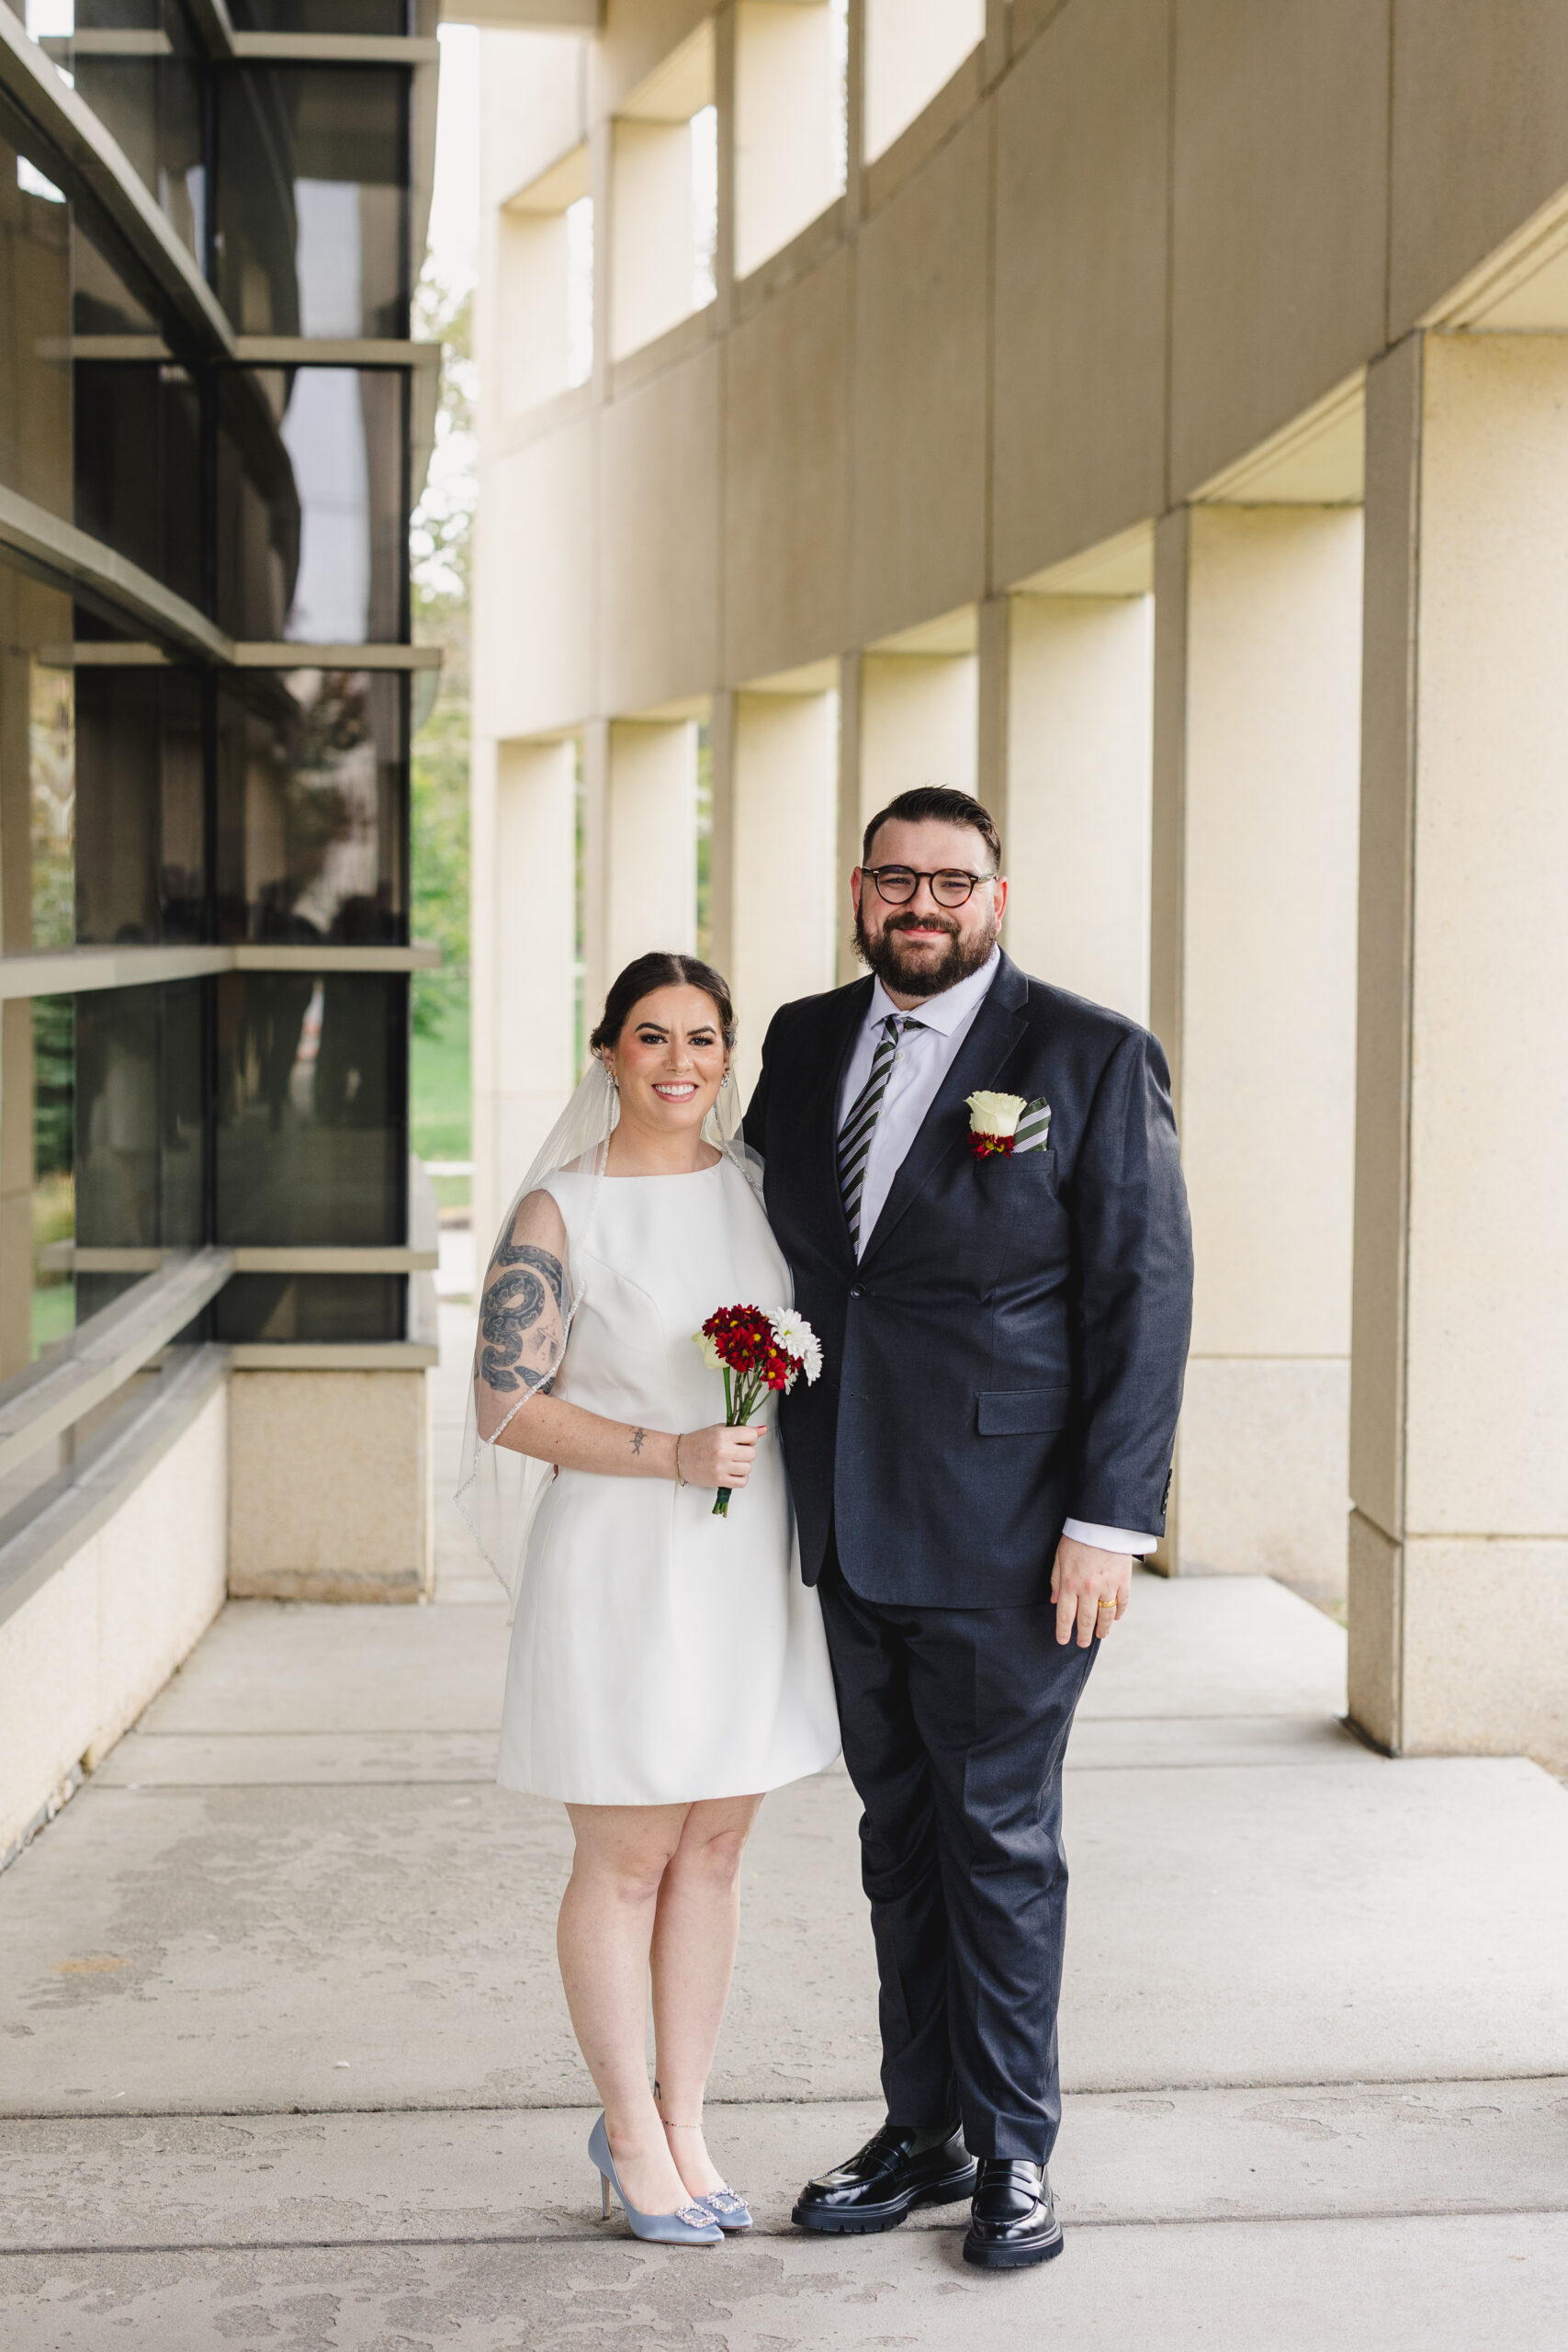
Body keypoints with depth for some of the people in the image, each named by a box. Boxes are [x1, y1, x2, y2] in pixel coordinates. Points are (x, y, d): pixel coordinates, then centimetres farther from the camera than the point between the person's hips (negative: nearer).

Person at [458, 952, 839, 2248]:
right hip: (621, 1566, -5)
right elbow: (508, 1405, -12)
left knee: (714, 1851, 11)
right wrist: (670, 1454, -19)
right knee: (627, 1860, 4)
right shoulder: (559, 1214, -8)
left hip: (746, 1563, 5)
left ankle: (683, 2120, 24)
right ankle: (630, 2129, 19)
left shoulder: (756, 1184, 6)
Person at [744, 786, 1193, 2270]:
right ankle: (922, 2133, 26)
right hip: (849, 1528, 5)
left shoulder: (1092, 1060, -6)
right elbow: (758, 1241, 19)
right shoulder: (804, 1043, 9)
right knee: (900, 1838, 14)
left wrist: (1109, 1523, -14)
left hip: (1004, 1536, -5)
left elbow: (1144, 1298, -9)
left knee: (1000, 1840, 4)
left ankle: (1014, 2151, 18)